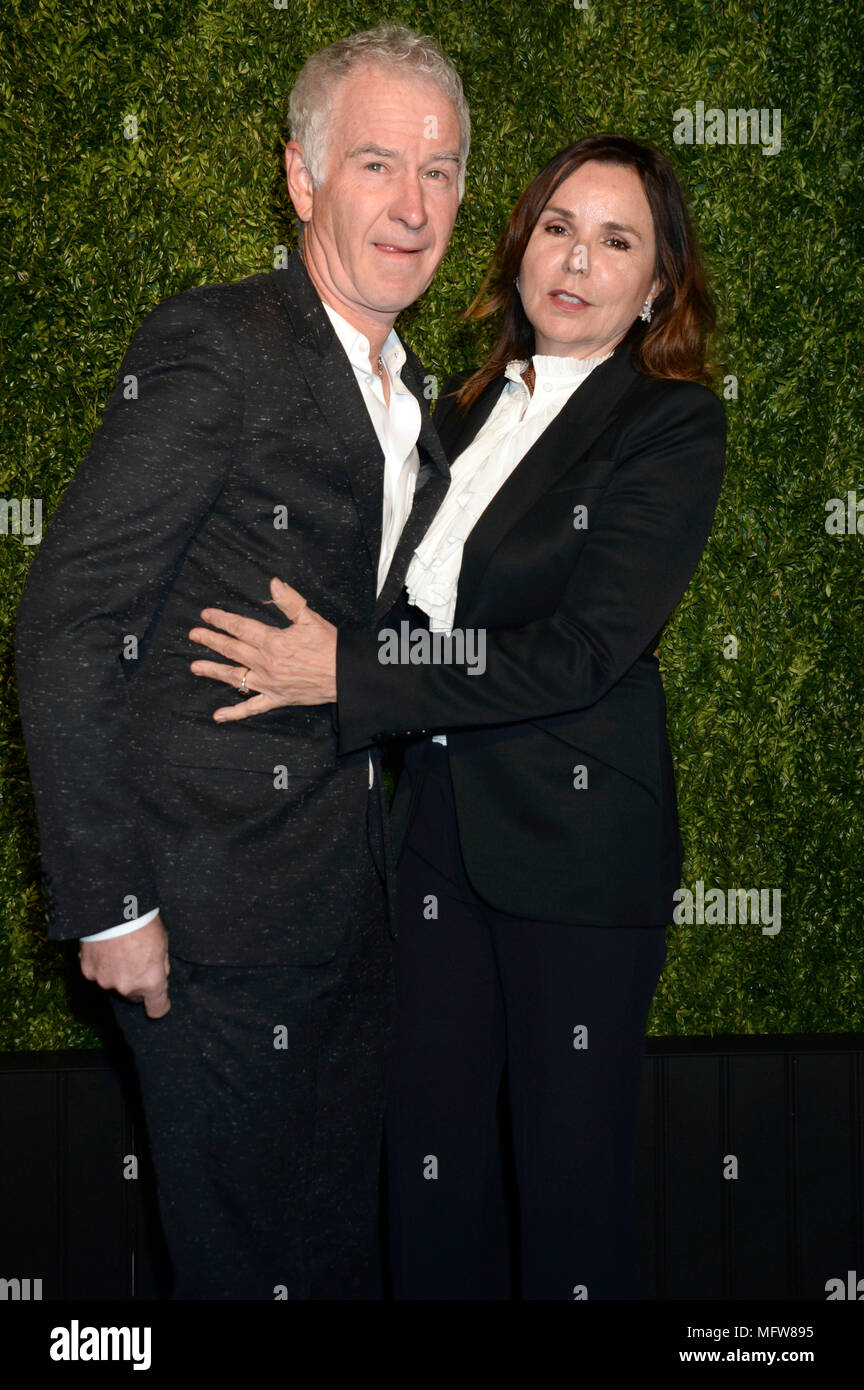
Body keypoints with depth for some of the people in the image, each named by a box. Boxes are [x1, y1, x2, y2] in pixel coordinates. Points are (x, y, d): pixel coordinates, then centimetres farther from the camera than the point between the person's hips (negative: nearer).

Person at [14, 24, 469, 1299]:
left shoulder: (409, 395, 12)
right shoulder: (213, 347, -14)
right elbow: (67, 625, -17)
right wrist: (106, 903, -18)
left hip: (354, 906, 8)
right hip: (214, 911, -7)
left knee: (345, 1243, 19)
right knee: (242, 1254, 8)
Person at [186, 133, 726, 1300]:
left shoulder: (672, 425, -7)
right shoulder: (472, 410, 11)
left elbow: (585, 648, -18)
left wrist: (350, 670, -19)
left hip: (576, 842, -5)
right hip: (437, 820, 5)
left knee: (570, 1169, 5)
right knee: (431, 1156, 12)